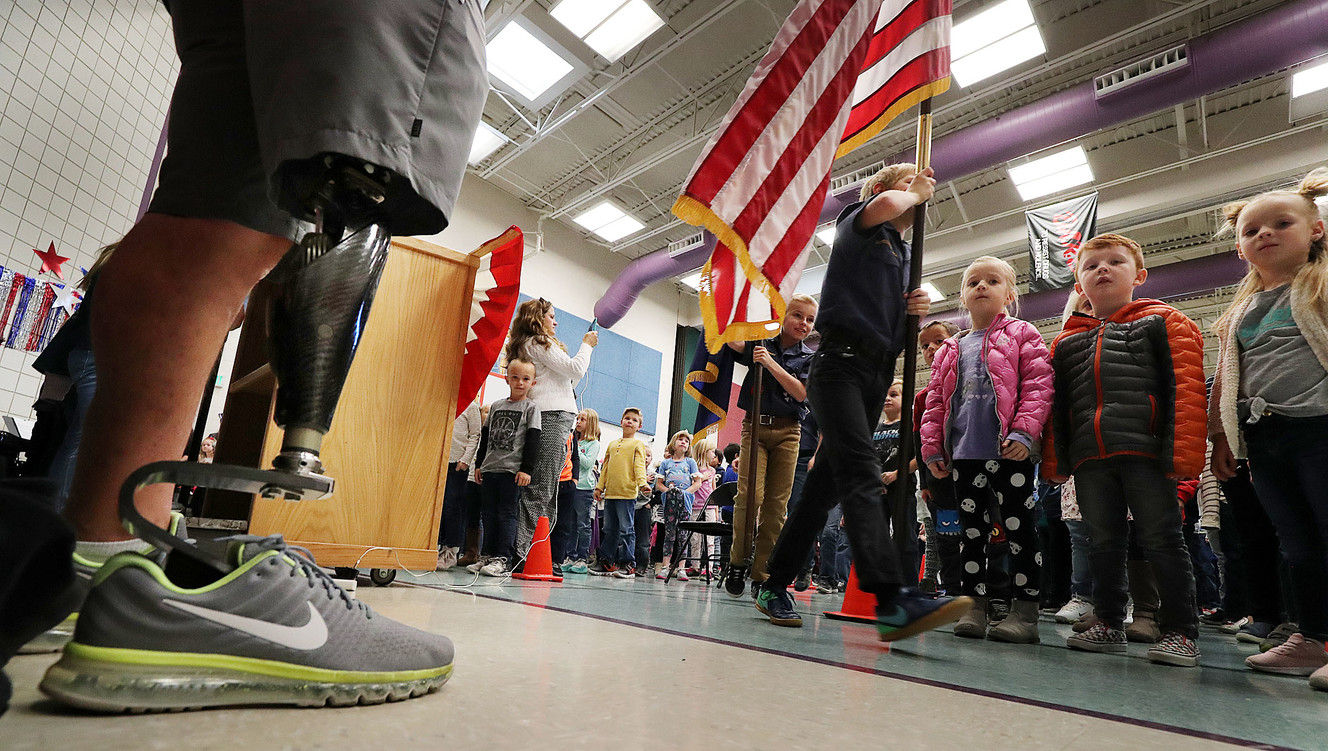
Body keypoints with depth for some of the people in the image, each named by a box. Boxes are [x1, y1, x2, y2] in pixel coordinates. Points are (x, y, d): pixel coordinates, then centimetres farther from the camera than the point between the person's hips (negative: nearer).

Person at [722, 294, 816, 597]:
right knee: (750, 495, -16)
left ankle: (762, 575, 6)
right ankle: (739, 561, 3)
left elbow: (801, 393, -5)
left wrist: (770, 363, -13)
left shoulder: (811, 358, 9)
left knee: (776, 504, -2)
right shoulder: (760, 344, 9)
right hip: (755, 426, -1)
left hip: (787, 431, 1)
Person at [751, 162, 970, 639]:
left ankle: (776, 587, 10)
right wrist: (916, 192, 5)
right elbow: (884, 205, -18)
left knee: (827, 484, 4)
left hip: (878, 375, 8)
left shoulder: (905, 257, 27)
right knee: (861, 473, -24)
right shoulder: (857, 226, 7)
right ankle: (892, 599, -35)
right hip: (841, 363, -7)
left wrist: (916, 311, 5)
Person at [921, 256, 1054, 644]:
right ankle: (973, 607, 18)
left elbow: (1038, 386, -7)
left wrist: (1024, 432, -18)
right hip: (964, 454, 5)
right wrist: (932, 447, 9)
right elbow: (936, 400, 16)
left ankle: (1025, 612, 10)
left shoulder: (1021, 335, 4)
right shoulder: (951, 350, 17)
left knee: (1019, 528, 1)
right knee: (971, 529, 10)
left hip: (1009, 452, -5)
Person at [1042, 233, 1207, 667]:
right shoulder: (1066, 342, 19)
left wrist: (1184, 450, -14)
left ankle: (1180, 631, 13)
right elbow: (1056, 406, 17)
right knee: (1104, 543, 11)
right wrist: (1054, 461, 10)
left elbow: (1187, 387, -3)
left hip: (1145, 452, -4)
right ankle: (1109, 625, 20)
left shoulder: (1163, 323, 7)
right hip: (1089, 459, 4)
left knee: (1161, 541, 0)